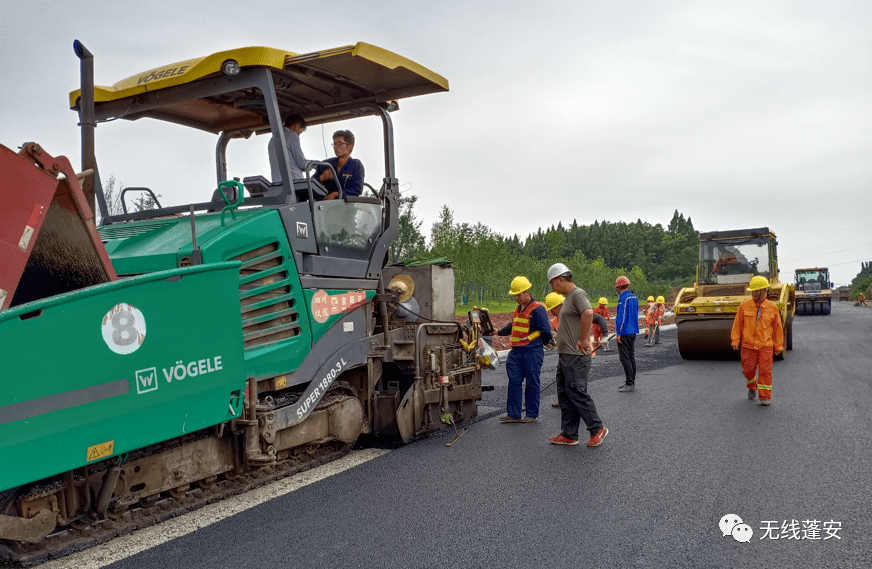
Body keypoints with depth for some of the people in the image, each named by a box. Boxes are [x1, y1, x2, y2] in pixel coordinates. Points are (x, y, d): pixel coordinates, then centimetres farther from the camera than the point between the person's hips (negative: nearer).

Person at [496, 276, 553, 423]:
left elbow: (546, 331, -10)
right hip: (516, 352, 8)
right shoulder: (518, 309, 16)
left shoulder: (537, 309, -10)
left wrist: (543, 342, 6)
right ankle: (513, 414, 7)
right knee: (514, 382, 3)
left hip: (532, 352, -7)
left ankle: (532, 414, 10)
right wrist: (499, 332, 42)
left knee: (532, 383, 1)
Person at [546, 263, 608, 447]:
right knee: (564, 394, 10)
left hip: (576, 356, -10)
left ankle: (597, 429, 5)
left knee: (577, 393, -8)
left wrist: (583, 340, -24)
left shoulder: (578, 294, -12)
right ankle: (569, 435, 16)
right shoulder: (567, 297, 20)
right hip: (565, 355, 10)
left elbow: (588, 313, -30)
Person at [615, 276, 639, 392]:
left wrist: (619, 333, -17)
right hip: (633, 332, 10)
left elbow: (623, 317, -19)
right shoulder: (634, 298, 12)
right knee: (631, 356, 13)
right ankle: (631, 382, 19)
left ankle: (630, 383, -7)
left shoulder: (624, 298, -16)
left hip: (624, 333, -10)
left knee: (625, 358, -6)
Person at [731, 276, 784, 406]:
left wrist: (778, 346, 8)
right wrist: (735, 341, 0)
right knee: (748, 370, 7)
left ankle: (765, 397, 3)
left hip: (766, 345, -1)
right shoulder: (744, 306, 0)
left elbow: (777, 328, 7)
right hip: (748, 345, 1)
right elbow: (737, 324, 4)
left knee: (765, 371, -4)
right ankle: (752, 387, 36)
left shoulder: (772, 307, 0)